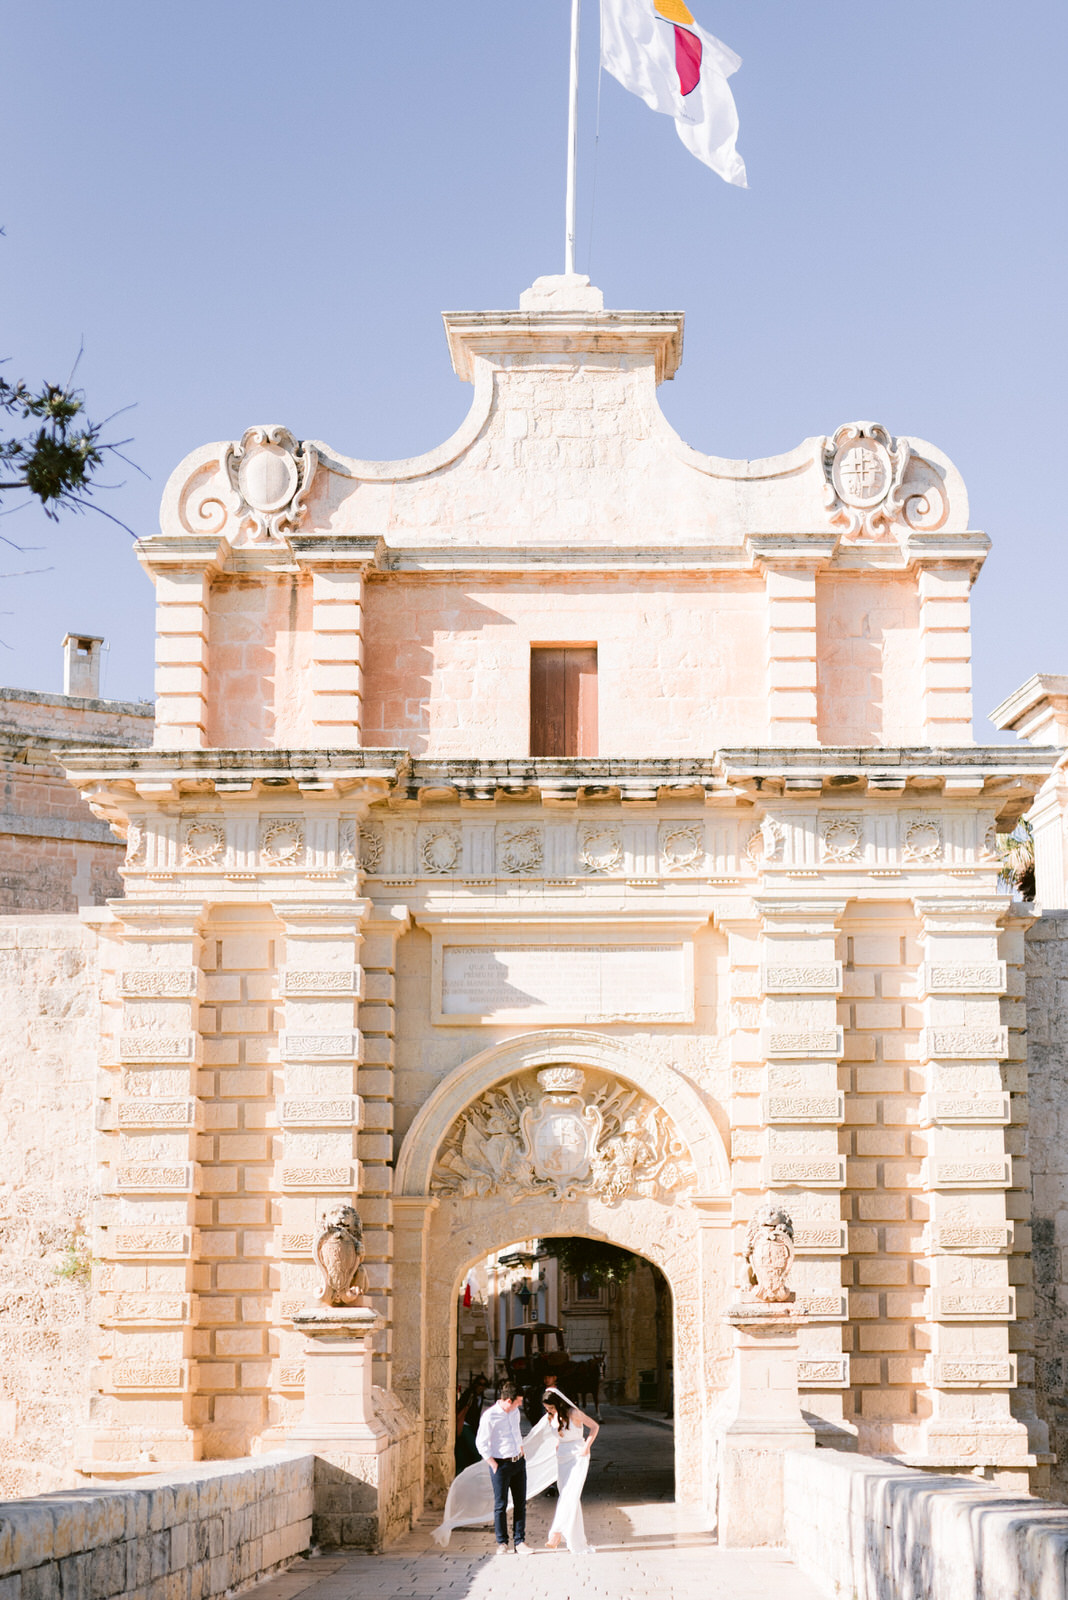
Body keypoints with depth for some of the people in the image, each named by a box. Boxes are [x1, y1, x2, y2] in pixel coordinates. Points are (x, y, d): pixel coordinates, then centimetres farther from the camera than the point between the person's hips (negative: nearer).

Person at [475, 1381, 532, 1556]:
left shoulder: (515, 1412, 6)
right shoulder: (489, 1416, -16)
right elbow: (481, 1443, -12)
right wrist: (494, 1466, -12)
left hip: (518, 1462, 6)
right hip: (501, 1464, -6)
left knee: (520, 1503, 6)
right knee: (501, 1505, 0)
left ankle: (520, 1542, 11)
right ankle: (502, 1543, 10)